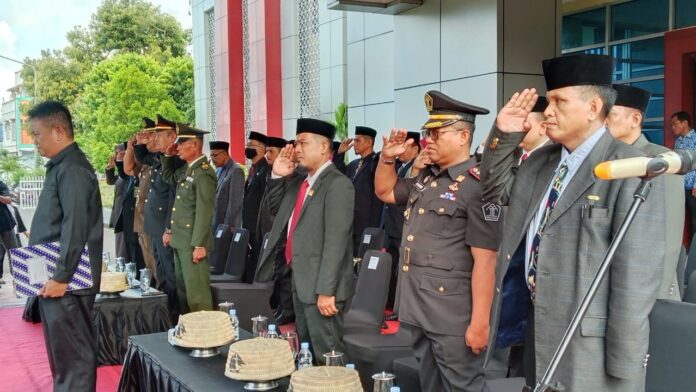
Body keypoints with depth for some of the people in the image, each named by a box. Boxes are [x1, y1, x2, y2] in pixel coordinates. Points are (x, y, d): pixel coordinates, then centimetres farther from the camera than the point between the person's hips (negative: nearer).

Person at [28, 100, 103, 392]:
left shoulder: (72, 169, -15)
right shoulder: (60, 166, 15)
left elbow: (75, 229, -21)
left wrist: (61, 277, -21)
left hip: (66, 280, -10)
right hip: (55, 275, 10)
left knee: (73, 352, -2)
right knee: (62, 350, 17)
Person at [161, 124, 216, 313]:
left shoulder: (203, 173, -17)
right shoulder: (187, 169, 11)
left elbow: (204, 211, -21)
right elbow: (168, 177, 32)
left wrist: (199, 245, -22)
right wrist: (168, 155, 15)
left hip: (193, 243, -10)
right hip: (181, 241, 10)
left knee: (196, 291, -6)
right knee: (183, 289, 16)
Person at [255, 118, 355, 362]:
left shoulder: (337, 184, -16)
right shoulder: (300, 181, 12)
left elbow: (335, 241, -21)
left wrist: (326, 290, -24)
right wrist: (277, 176, 5)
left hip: (320, 285, -9)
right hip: (300, 280, 9)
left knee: (326, 354, -3)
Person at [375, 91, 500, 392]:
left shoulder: (477, 186, -15)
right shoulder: (425, 178, 11)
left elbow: (485, 260, -18)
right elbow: (385, 191, 28)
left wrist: (479, 323, -20)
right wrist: (388, 157, 10)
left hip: (453, 321, -8)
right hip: (418, 312, 8)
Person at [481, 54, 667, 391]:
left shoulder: (630, 171, -17)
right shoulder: (541, 161, 8)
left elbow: (637, 274, -19)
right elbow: (496, 190, 23)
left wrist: (624, 365, -19)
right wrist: (503, 136, 5)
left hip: (588, 343, -7)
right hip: (537, 325, 7)